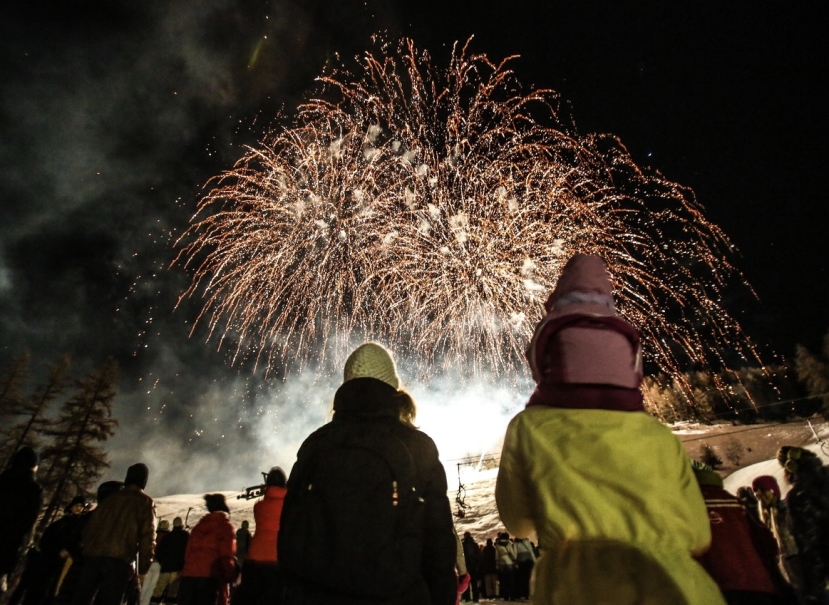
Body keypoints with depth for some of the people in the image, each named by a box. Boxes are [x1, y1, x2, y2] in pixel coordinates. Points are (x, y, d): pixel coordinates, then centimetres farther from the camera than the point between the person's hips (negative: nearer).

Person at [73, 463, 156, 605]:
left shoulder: (110, 498, 20)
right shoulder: (145, 502, 5)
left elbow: (90, 527, 16)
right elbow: (147, 536, -3)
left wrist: (85, 551, 19)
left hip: (93, 556, 4)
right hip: (120, 560, -4)